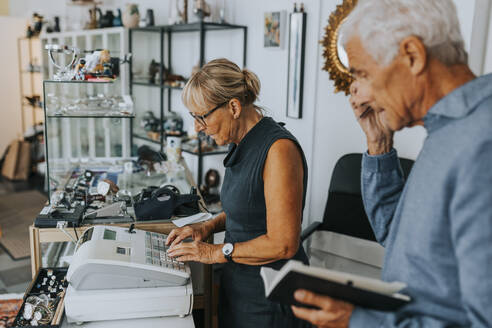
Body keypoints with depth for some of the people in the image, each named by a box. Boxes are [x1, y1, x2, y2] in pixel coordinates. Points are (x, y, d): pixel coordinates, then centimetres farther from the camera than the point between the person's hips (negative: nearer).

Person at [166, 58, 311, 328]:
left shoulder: (279, 149, -24)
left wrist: (216, 252, -17)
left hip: (270, 298, -8)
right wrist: (207, 227, 4)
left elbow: (283, 244, -25)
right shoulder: (241, 145, 4)